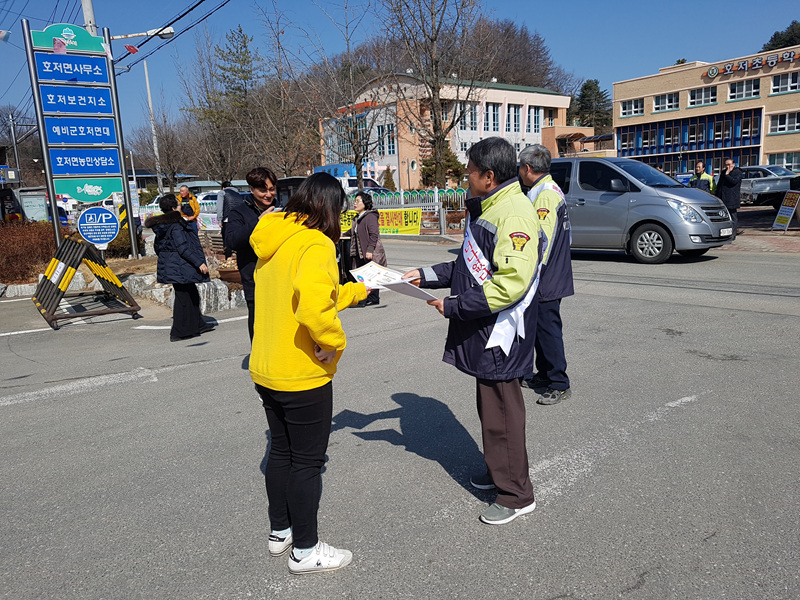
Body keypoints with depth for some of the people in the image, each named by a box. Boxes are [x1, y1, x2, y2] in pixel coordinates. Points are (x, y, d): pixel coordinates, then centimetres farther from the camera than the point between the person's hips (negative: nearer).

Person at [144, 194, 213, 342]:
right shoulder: (176, 225, -19)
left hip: (170, 267, 10)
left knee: (192, 295, 19)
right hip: (181, 268, -10)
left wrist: (165, 259, 30)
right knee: (184, 298, -1)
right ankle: (178, 333, 5)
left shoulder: (161, 226, 10)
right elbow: (183, 248, -24)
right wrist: (199, 263, -22)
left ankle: (198, 325, 30)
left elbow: (157, 246, 19)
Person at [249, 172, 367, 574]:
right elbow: (314, 307, -37)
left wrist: (356, 291, 24)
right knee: (307, 462, 7)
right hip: (302, 376, -8)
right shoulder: (316, 244, -20)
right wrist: (335, 343, -19)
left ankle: (280, 532, 39)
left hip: (266, 371, 9)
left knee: (281, 451, 22)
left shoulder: (273, 242, 8)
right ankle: (305, 551, 23)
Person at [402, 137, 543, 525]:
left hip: (500, 334, -10)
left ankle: (516, 495, 17)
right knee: (489, 405, 21)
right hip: (482, 332, 10)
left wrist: (454, 306, -23)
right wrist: (426, 276, 15)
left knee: (501, 413, 1)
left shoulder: (515, 213, -19)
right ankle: (497, 472, 38)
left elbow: (511, 282, -28)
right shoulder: (484, 209, 15)